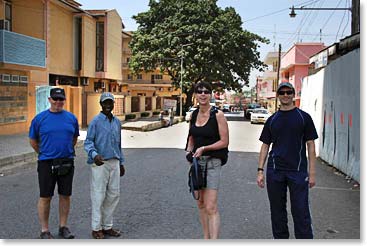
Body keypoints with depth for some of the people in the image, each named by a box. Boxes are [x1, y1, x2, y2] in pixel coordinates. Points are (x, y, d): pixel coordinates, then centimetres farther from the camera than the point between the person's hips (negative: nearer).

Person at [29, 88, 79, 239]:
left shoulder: (71, 118, 4)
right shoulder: (40, 118, -2)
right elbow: (33, 141, 7)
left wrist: (67, 152, 12)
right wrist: (44, 154, 10)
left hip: (67, 163, 2)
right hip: (46, 163, -2)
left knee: (65, 196, 10)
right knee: (45, 198, 3)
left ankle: (63, 227, 24)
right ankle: (44, 231, 16)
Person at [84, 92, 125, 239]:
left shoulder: (117, 122, 13)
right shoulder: (96, 121, -6)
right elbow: (88, 142, -11)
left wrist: (121, 163, 18)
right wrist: (94, 155, -30)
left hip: (114, 163, 6)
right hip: (100, 163, -6)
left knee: (114, 194, 9)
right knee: (98, 196, -1)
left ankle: (107, 226, 21)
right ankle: (96, 228, 11)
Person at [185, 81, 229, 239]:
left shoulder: (218, 115, -9)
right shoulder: (193, 115, 9)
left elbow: (224, 142, -10)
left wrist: (204, 148, -17)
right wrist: (189, 151, 4)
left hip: (212, 162, -6)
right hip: (196, 161, 6)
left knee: (211, 207, -12)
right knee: (201, 203, 13)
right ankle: (206, 237, 26)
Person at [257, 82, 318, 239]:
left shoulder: (304, 117, 3)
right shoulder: (272, 120, 10)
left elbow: (310, 145, 2)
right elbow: (265, 145, 10)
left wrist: (312, 173, -4)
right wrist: (260, 170, 3)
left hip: (298, 171, -2)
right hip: (275, 172, 3)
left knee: (301, 212, -3)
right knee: (277, 211, 10)